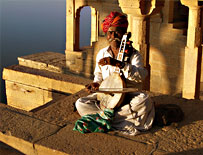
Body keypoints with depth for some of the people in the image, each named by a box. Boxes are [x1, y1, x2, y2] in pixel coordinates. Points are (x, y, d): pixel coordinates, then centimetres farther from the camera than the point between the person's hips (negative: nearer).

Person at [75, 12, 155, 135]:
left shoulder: (133, 54, -7)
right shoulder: (102, 54, 6)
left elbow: (142, 75, -25)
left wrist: (118, 63, -35)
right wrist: (96, 83, -3)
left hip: (127, 94, -3)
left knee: (144, 100, -35)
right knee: (80, 104, -19)